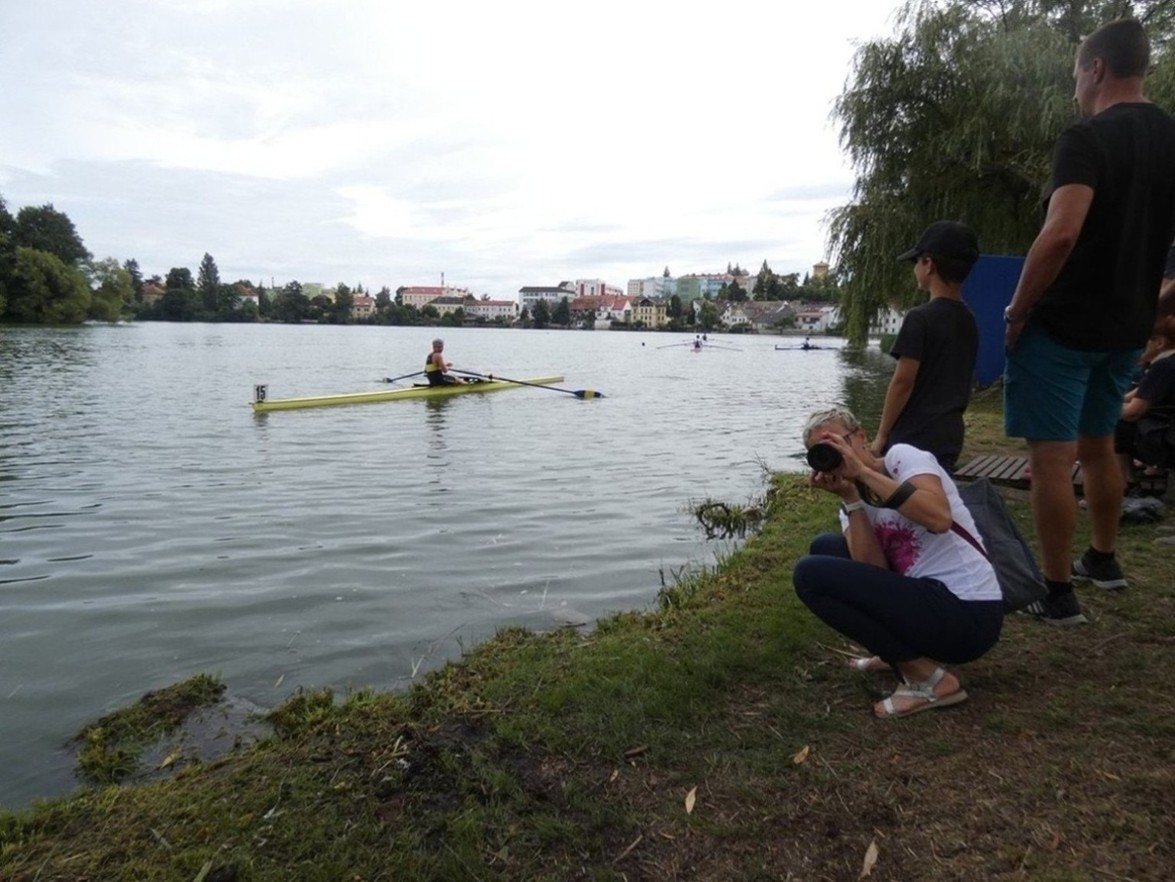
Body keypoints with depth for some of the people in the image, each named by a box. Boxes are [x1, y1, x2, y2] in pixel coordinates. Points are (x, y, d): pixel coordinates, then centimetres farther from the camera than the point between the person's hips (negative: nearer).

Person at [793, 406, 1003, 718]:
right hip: (927, 594, 8)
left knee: (811, 574, -14)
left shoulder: (901, 455, -7)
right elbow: (874, 571, -5)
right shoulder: (852, 508, 13)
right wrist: (850, 498, -10)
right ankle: (901, 650, 12)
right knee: (824, 547, 12)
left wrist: (863, 471, -22)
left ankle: (929, 679, -9)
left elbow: (939, 519, -27)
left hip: (966, 613, -8)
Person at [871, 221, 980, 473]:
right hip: (949, 437, 8)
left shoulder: (920, 318, -14)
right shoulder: (969, 320, 10)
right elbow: (967, 382, 15)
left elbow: (903, 382, -15)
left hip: (914, 439, -8)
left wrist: (882, 434, -8)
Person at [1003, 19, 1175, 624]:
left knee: (1051, 458, -3)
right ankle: (1102, 561, 36)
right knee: (1097, 447, 22)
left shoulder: (1087, 139, -14)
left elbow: (1061, 235, -28)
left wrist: (1016, 311, -17)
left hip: (1063, 325, -9)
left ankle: (1058, 596, 3)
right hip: (1126, 327, 9)